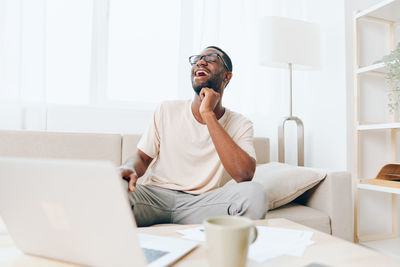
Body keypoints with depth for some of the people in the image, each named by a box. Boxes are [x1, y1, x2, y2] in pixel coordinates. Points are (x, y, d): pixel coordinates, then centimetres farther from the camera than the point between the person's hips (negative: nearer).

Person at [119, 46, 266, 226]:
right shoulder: (167, 110, 9)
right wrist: (130, 169, -17)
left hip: (201, 203, 0)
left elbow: (245, 175, -17)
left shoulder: (240, 124, 2)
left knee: (254, 193, -30)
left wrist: (208, 114, -17)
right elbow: (142, 157, 11)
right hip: (155, 195, 1)